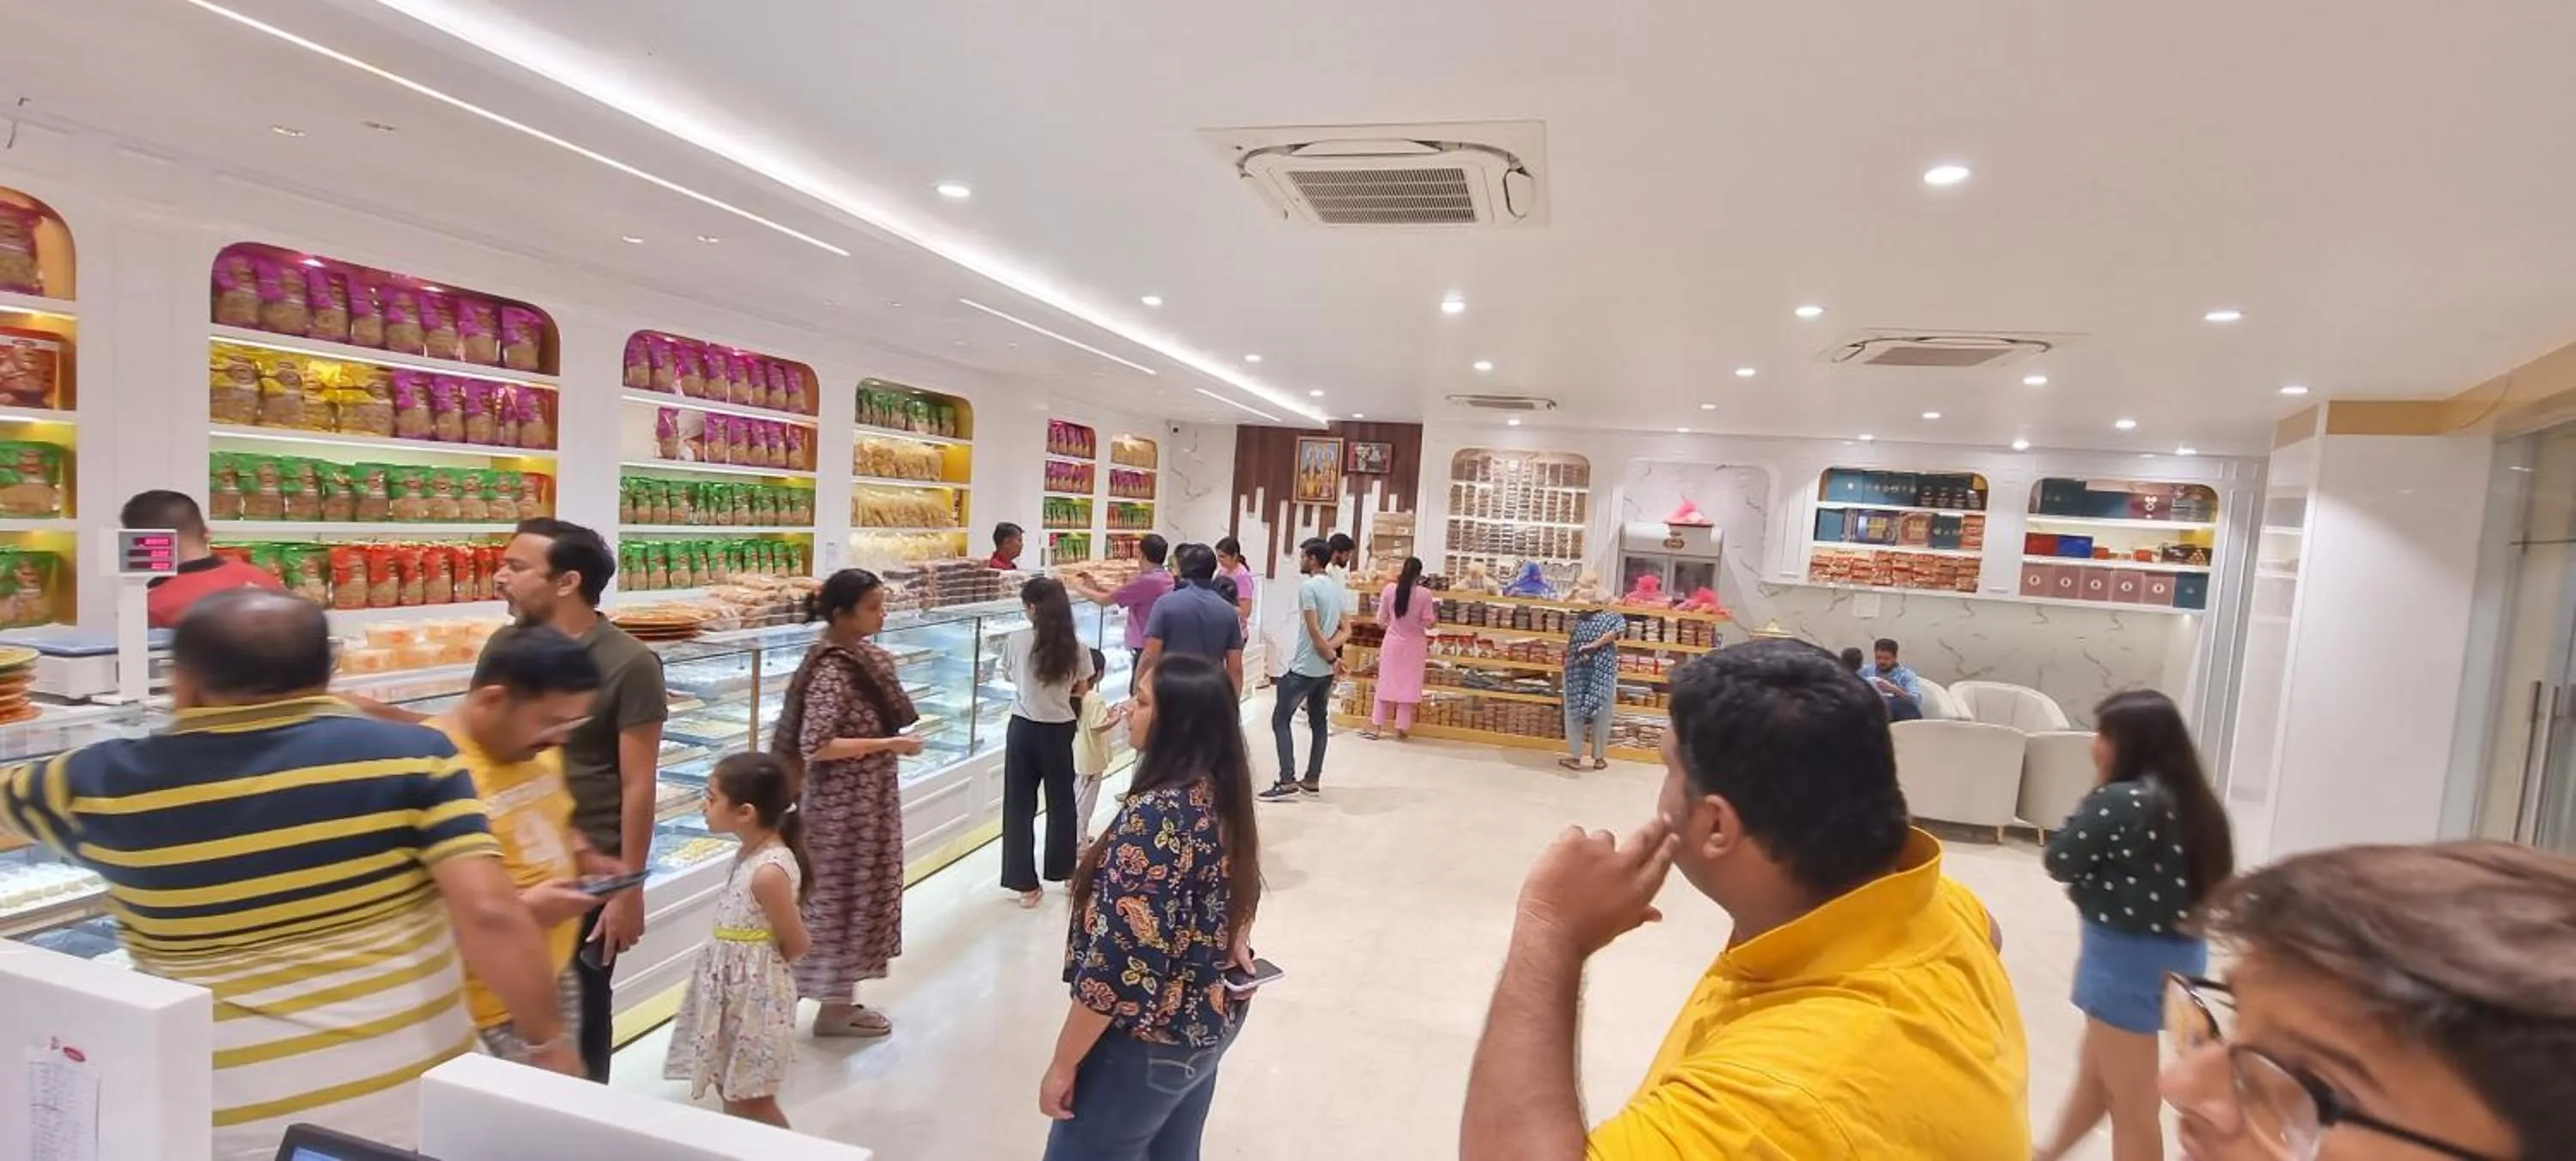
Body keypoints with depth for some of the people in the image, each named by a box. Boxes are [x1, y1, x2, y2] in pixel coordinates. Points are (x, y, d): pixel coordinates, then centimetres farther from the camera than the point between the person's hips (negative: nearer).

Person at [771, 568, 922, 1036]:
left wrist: (894, 737, 5)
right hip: (842, 806, -9)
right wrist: (889, 745, -23)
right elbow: (815, 746, -27)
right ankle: (834, 1007, 22)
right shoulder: (832, 670, -21)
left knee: (859, 897, 18)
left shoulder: (865, 657, 5)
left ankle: (841, 998, 32)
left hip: (869, 801, 9)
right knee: (842, 899, 5)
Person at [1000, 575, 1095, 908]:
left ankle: (1027, 884, 13)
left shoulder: (1015, 641, -10)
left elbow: (1008, 677, 7)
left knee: (1020, 806, 9)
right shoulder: (1075, 646, -9)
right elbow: (1081, 689, 0)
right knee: (1061, 800, 19)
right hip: (1059, 730, 1)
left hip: (1024, 728, -1)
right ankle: (1064, 870, 34)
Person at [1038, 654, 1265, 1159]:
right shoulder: (1223, 795, -2)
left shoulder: (1154, 816, -29)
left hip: (1148, 1042, -8)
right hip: (1212, 1021, 8)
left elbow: (1119, 961, -26)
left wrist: (1063, 1064, -16)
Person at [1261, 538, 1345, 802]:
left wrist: (1331, 657, -8)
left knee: (1280, 720, 0)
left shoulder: (1308, 587, -16)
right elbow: (1346, 631, 11)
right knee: (1319, 723, 13)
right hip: (1326, 670, 8)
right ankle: (1312, 781, 18)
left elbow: (1314, 632, -19)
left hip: (1303, 668, -8)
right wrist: (1332, 650, -5)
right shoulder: (1336, 588, 11)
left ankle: (1287, 782, -5)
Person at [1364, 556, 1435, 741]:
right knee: (1408, 685, 8)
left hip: (1392, 642, 1)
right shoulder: (1424, 594, -14)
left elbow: (1381, 620, -1)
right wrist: (1435, 617, 13)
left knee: (1385, 683, 10)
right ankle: (1401, 728, 12)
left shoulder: (1389, 589, -9)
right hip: (1413, 645, -1)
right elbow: (1428, 622, -8)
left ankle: (1376, 726, 12)